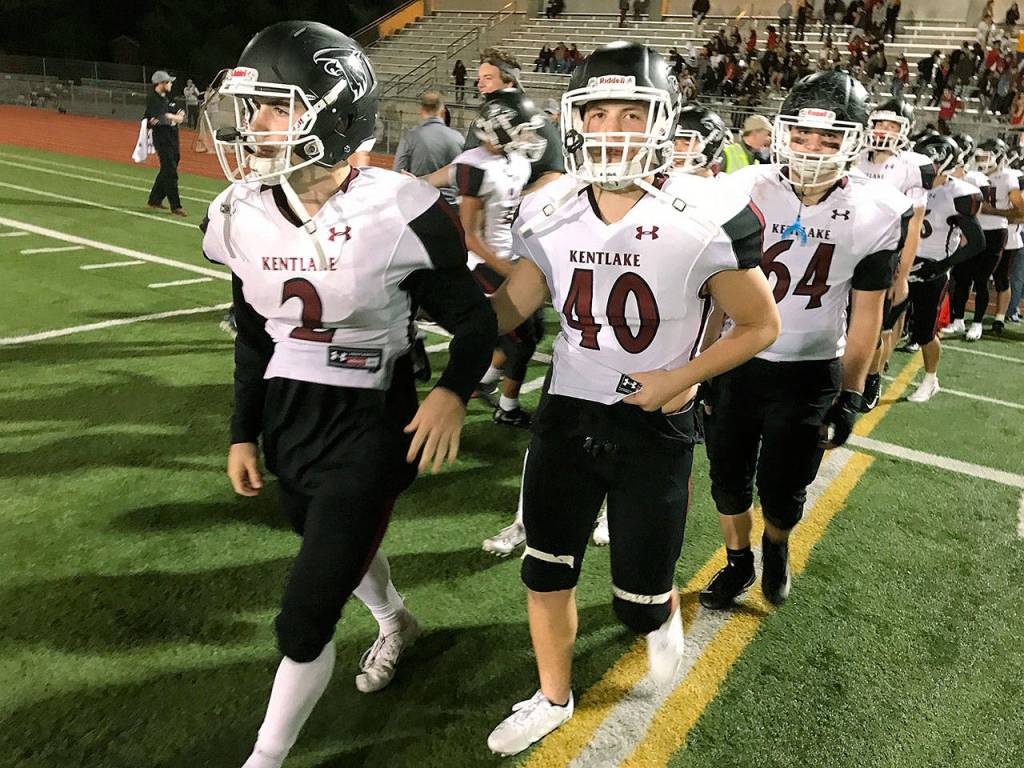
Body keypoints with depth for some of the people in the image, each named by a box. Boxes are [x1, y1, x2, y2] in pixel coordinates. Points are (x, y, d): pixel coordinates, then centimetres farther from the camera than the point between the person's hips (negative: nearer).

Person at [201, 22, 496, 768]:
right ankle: (396, 622, 62)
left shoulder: (398, 212, -20)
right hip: (287, 422, 6)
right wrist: (242, 434, 13)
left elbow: (474, 320, -8)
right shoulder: (242, 216, -3)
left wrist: (453, 391, -26)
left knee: (305, 620, -1)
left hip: (367, 426, -6)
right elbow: (255, 338, 10)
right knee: (342, 550, 28)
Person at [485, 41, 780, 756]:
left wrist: (682, 378, -16)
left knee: (638, 601, 7)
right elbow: (512, 306, 7)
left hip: (655, 425, -3)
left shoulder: (704, 219, -15)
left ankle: (665, 611, 47)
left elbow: (761, 325, -6)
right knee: (546, 574, 12)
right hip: (567, 412, 4)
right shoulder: (551, 215, -3)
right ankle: (553, 698, 38)